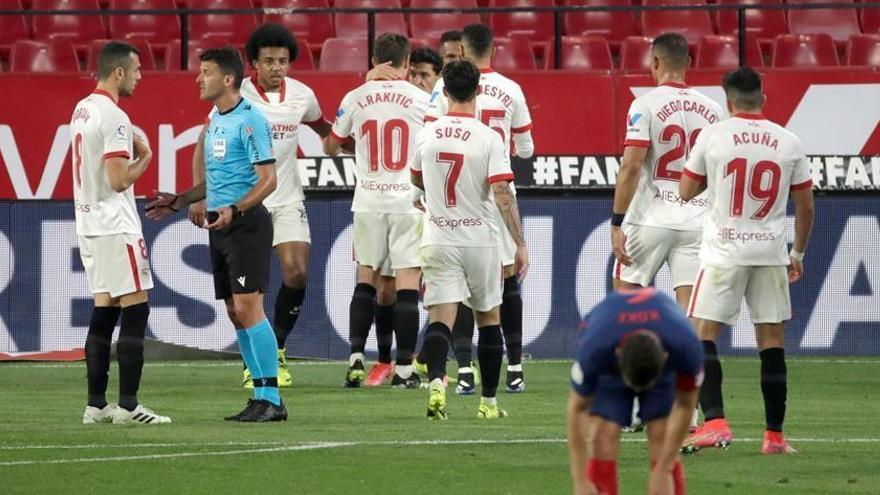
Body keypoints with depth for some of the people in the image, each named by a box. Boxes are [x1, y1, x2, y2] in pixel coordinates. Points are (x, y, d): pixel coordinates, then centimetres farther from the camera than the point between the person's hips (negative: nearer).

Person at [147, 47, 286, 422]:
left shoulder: (250, 121, -12)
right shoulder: (214, 122, 16)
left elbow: (268, 180, -16)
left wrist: (234, 211, -28)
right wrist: (177, 202, 22)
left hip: (246, 223, -9)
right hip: (220, 225, 9)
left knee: (248, 307, -13)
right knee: (236, 314, 7)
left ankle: (271, 398, -12)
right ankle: (262, 396, 11)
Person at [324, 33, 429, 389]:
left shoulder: (355, 99, 2)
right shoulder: (420, 100, -4)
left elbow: (331, 147, 16)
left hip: (368, 201, 2)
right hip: (409, 200, -2)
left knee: (365, 279, 14)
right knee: (407, 284, -1)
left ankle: (355, 357, 6)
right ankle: (404, 370, -1)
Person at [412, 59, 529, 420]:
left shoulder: (426, 135, 0)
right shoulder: (488, 138, -10)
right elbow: (503, 195, -16)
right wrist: (520, 245, -11)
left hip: (438, 239, 1)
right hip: (481, 240, -1)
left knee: (440, 319, -4)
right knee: (489, 318, 14)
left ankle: (436, 380, -31)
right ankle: (488, 402, 18)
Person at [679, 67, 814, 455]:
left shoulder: (712, 136, -4)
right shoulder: (789, 143, 3)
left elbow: (686, 192, 5)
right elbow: (806, 206, 9)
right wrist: (798, 254, 21)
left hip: (724, 250, -2)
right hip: (771, 252, 2)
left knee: (703, 336, 2)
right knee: (772, 343, 7)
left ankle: (714, 422, -14)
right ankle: (775, 436, 7)